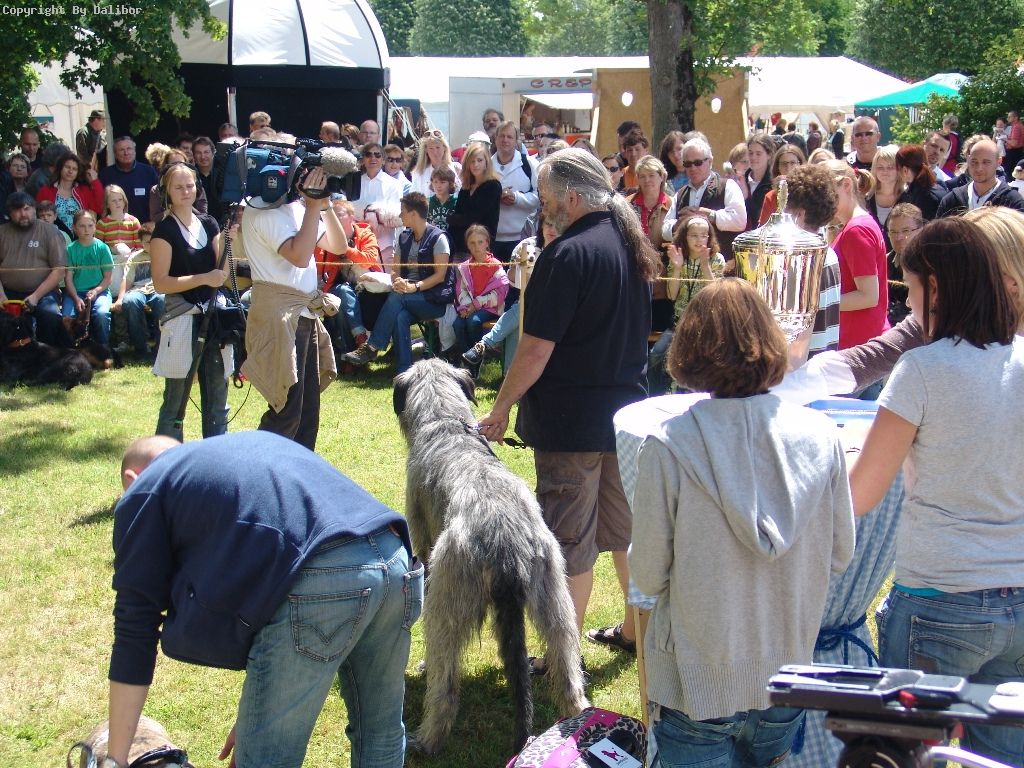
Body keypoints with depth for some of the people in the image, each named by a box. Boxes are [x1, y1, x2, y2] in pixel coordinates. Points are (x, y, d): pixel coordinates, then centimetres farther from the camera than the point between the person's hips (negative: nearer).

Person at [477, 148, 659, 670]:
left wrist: (501, 407, -10)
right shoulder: (631, 245, 7)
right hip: (628, 408, 8)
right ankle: (636, 630, 33)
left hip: (571, 423, -8)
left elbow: (536, 349, -20)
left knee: (571, 544, 1)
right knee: (626, 529, 20)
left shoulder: (568, 254, -20)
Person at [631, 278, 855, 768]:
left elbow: (647, 575, -11)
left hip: (699, 687, -3)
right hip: (787, 677, 4)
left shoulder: (668, 447, -19)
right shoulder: (820, 437, -9)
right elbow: (840, 554, 3)